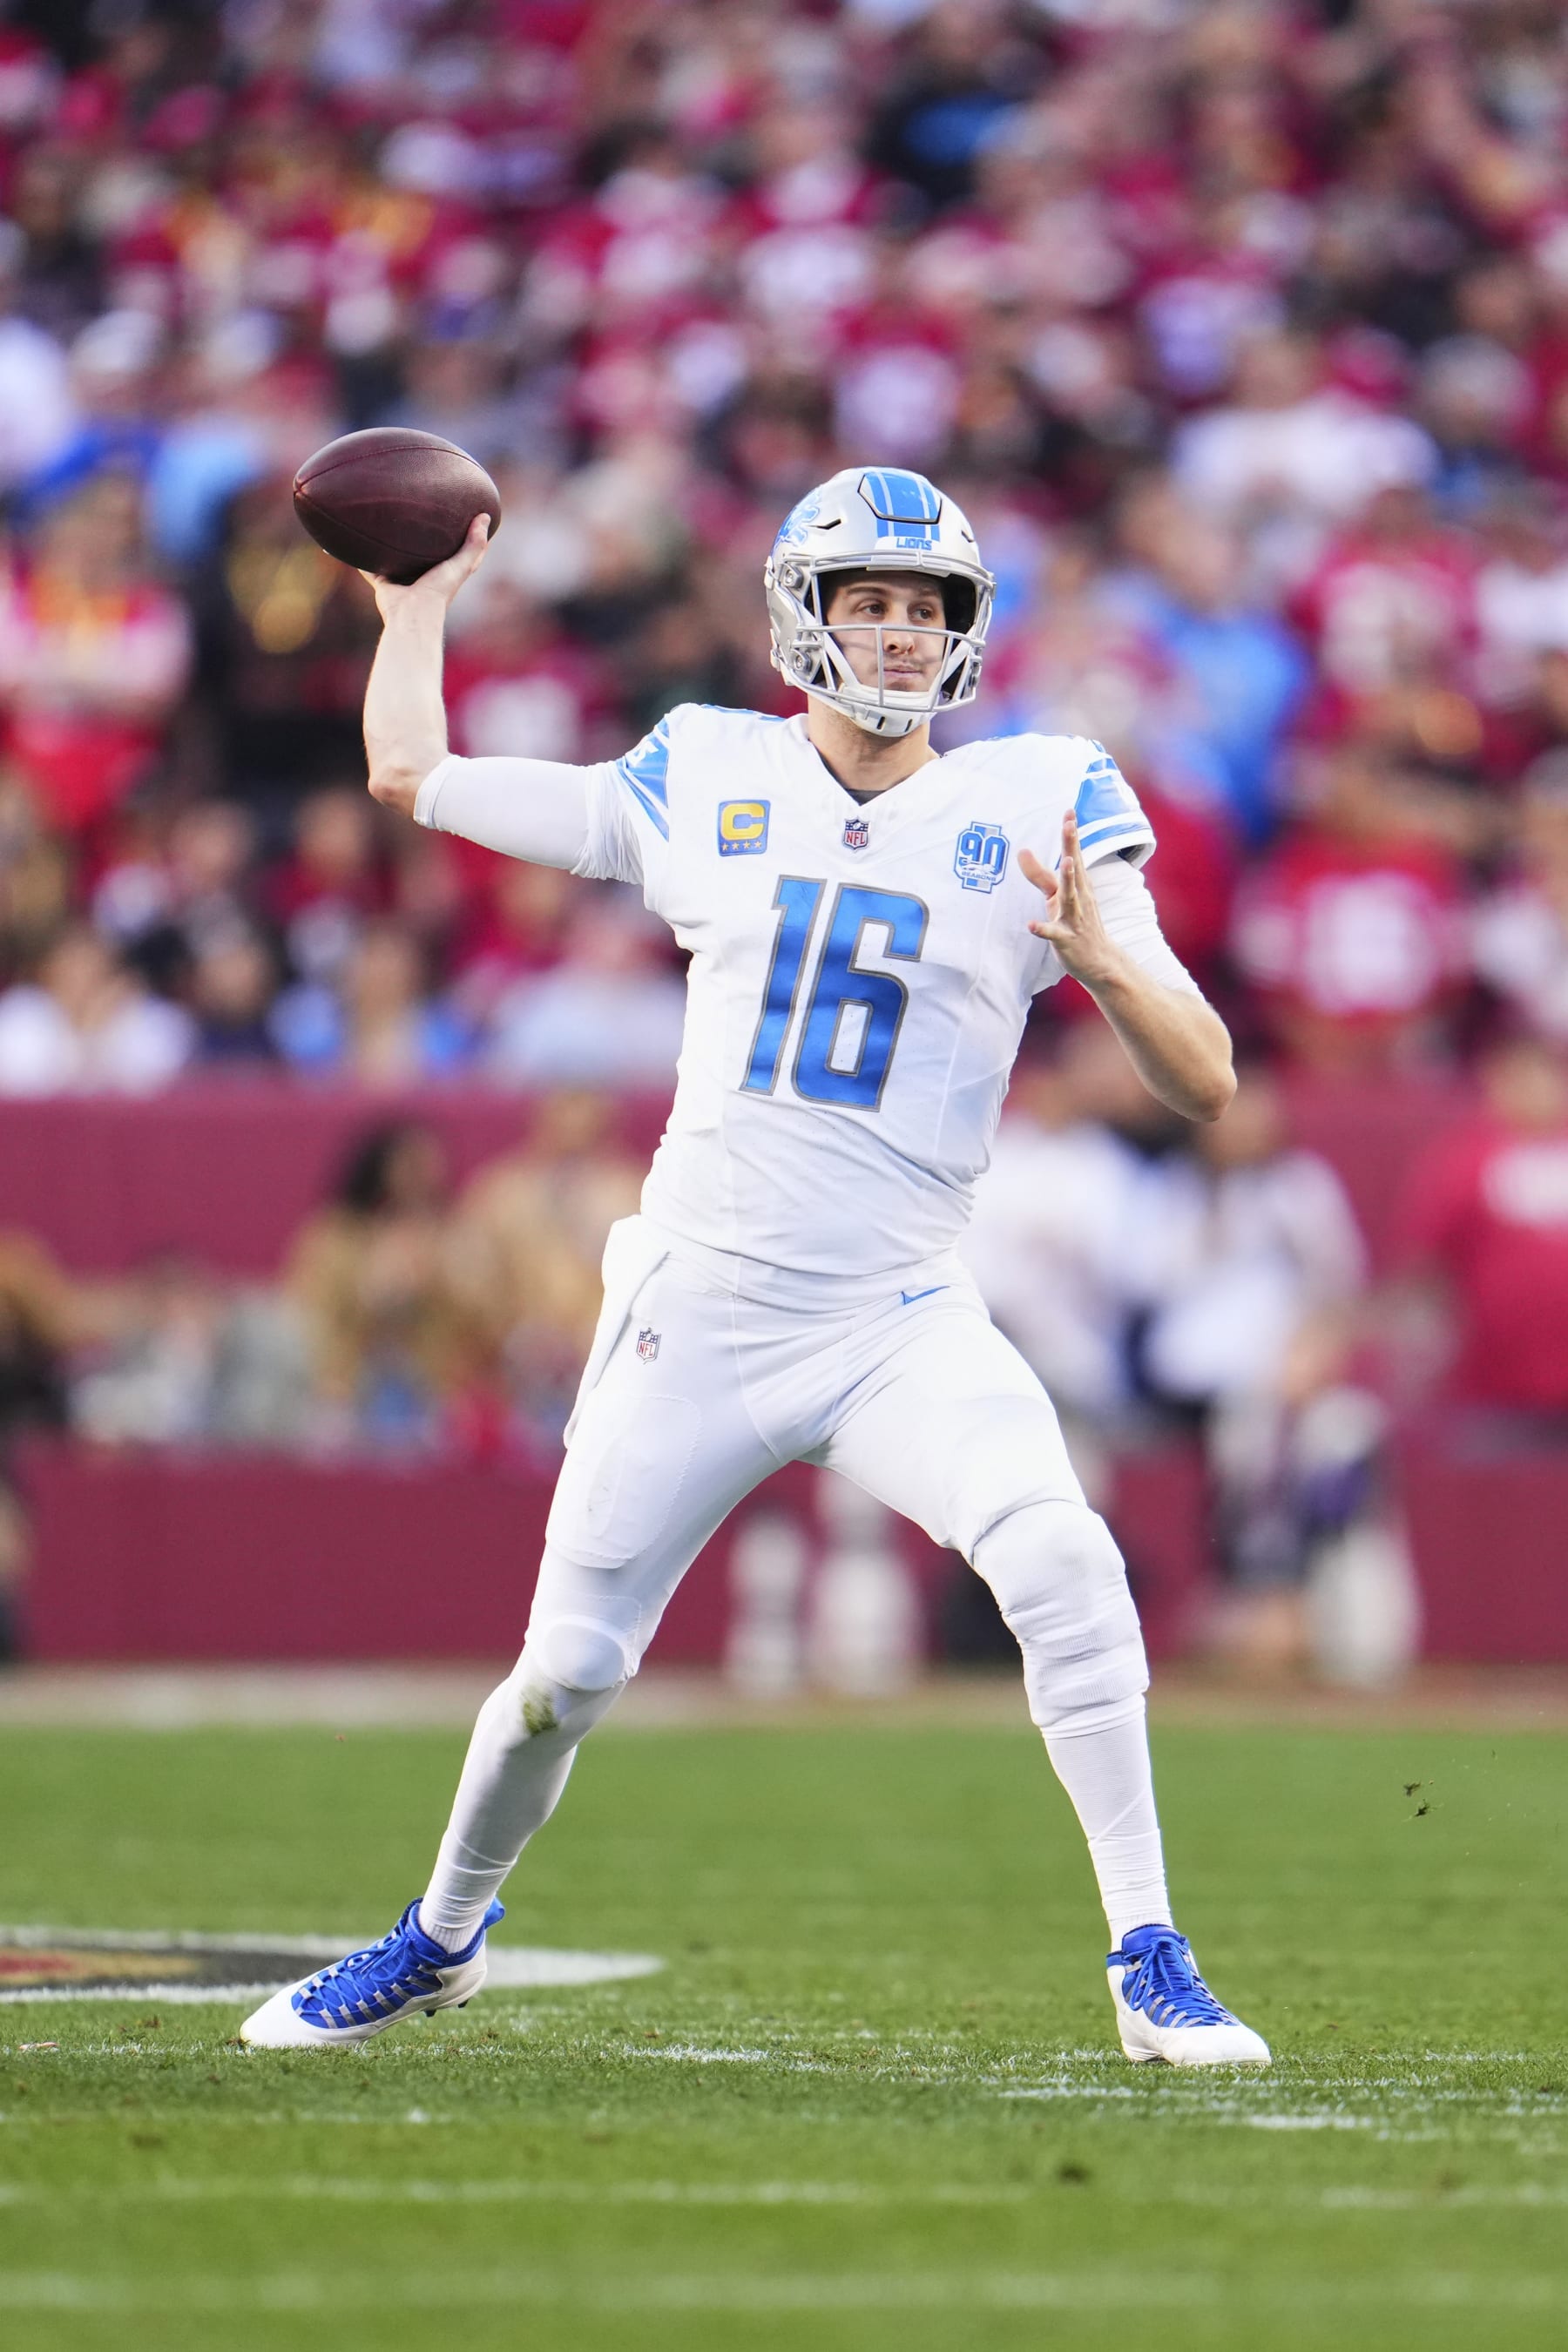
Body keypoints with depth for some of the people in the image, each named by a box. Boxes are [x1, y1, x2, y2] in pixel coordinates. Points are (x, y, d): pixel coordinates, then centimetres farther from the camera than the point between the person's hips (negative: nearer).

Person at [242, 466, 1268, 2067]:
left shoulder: (1036, 809, 0)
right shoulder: (708, 784, 6)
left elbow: (1203, 1085, -5)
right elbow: (411, 774, 17)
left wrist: (1101, 955, -22)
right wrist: (425, 594, 26)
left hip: (897, 1320, -2)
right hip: (697, 1318, 2)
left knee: (1060, 1559, -27)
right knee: (568, 1666, 5)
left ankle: (1151, 1968, -20)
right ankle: (444, 1934, 34)